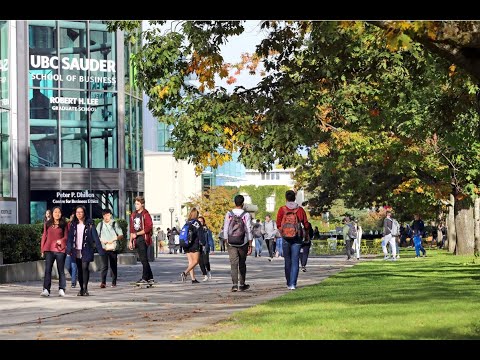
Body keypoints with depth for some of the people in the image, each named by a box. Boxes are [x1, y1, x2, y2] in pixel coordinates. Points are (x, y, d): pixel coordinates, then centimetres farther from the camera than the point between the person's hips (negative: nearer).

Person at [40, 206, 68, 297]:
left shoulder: (64, 225, 6)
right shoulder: (47, 224, 12)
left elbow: (66, 236, 7)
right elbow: (44, 236, 14)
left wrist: (61, 240, -14)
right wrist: (42, 249, 11)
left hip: (60, 249, -1)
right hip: (49, 249, 1)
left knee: (61, 270, 3)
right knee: (47, 270, -5)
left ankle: (61, 289, 6)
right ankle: (46, 290, -9)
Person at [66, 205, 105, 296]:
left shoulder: (89, 224, 0)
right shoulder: (73, 225, 9)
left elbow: (95, 237, -2)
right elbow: (70, 237, 4)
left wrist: (100, 250, -7)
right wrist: (69, 249, -9)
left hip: (86, 251, -3)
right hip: (76, 251, 3)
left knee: (85, 268, -17)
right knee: (79, 270, 7)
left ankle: (85, 289, -17)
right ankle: (81, 289, 14)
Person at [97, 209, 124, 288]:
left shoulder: (115, 224, 7)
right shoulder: (100, 225, 10)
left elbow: (121, 235, 6)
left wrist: (114, 240, -10)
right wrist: (102, 241, -6)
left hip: (113, 248, 0)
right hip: (104, 248, 0)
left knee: (113, 266, 3)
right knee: (104, 265, -10)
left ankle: (114, 282, 9)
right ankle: (103, 282, -15)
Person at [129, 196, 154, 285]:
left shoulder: (145, 214, -7)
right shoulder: (133, 215, 16)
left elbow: (149, 228, -14)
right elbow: (132, 229, 19)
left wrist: (137, 234, -14)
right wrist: (131, 241, 14)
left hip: (143, 239, -8)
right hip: (137, 240, 8)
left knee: (144, 259, -9)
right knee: (142, 259, 9)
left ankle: (144, 278, -6)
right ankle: (150, 278, 15)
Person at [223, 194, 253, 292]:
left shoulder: (229, 214, 0)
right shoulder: (246, 215, -6)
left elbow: (225, 230, 2)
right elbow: (249, 231, -6)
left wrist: (226, 242, 11)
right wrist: (250, 245, -1)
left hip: (231, 243, 1)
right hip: (243, 243, -1)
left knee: (233, 263, -2)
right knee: (242, 264, 14)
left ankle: (235, 284, -17)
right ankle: (242, 285, 21)